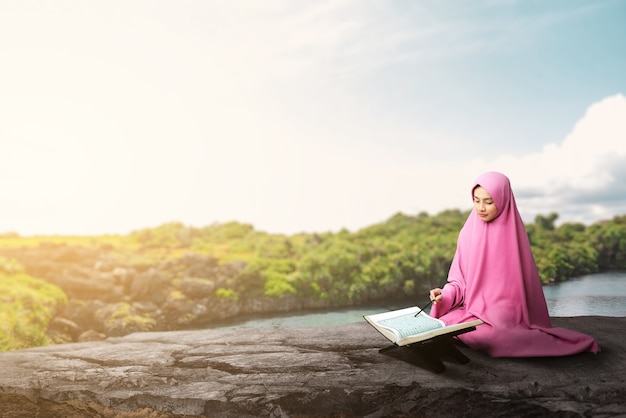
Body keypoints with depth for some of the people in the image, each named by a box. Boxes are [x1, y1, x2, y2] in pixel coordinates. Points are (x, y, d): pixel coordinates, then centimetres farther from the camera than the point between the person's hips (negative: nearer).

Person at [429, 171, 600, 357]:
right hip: (473, 310, 4)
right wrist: (446, 295, -15)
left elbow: (520, 284, -7)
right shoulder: (468, 232, 1)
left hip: (504, 317, -4)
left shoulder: (513, 235, -10)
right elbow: (461, 279, 4)